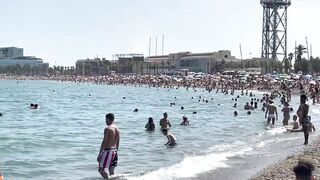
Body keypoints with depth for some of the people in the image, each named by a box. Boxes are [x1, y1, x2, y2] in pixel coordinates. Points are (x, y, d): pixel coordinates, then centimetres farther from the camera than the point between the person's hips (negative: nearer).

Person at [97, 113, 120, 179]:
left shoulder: (107, 129, -14)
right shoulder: (117, 129, 9)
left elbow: (104, 142, -17)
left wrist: (99, 154, -14)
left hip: (107, 151, -8)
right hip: (114, 151, 8)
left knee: (102, 170, -4)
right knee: (111, 172, 15)